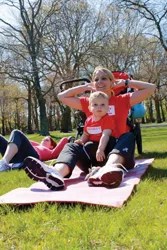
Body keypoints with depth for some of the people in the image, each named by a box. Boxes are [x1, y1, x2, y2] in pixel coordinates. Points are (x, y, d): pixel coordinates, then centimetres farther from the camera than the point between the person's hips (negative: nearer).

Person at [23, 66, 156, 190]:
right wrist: (85, 87, 14)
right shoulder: (88, 103, 16)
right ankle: (56, 173, -58)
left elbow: (150, 88, 5)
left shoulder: (122, 100, 10)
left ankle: (109, 169, -62)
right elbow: (62, 96, 15)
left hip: (119, 148, -1)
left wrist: (124, 82, 8)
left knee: (129, 136, -31)